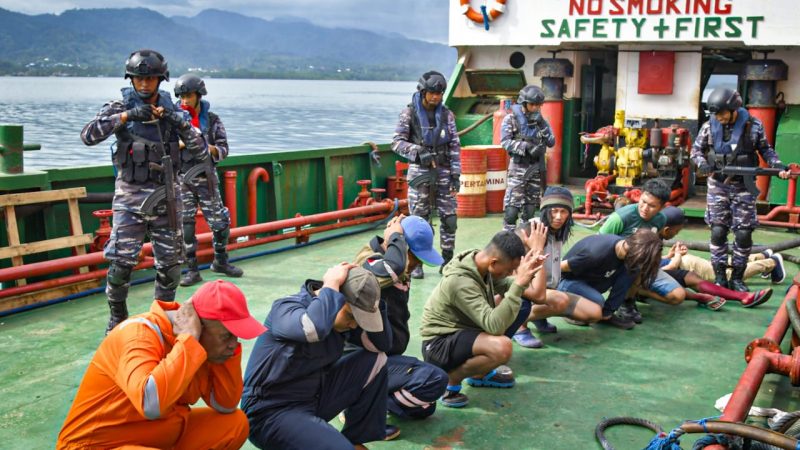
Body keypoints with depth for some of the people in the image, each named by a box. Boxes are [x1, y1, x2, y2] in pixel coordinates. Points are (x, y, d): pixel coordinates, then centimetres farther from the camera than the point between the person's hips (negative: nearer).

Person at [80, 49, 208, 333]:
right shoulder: (121, 107, -1)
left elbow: (202, 152, -1)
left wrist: (180, 123, -16)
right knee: (121, 262, -6)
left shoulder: (173, 111, 4)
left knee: (170, 262, 6)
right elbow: (88, 136, -15)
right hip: (130, 197, -2)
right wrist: (126, 116, -24)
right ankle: (118, 317, 16)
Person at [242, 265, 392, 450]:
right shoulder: (287, 308, -21)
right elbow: (315, 328, -44)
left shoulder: (341, 315, 1)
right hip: (272, 412, -8)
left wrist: (373, 300, -13)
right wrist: (331, 285, -28)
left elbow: (382, 344, -2)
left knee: (375, 360, 0)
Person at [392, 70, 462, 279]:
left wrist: (455, 173, 0)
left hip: (443, 172, 3)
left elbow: (455, 146, 7)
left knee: (449, 218, 0)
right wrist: (418, 152, -19)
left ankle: (447, 261, 12)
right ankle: (416, 263, 9)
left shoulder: (446, 114, 6)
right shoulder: (409, 113, -2)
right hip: (419, 172, -2)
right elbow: (397, 142, -4)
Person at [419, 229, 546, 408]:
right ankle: (451, 379, -6)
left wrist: (527, 272, -14)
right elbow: (495, 325, -36)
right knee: (502, 347, -35)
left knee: (520, 303, 7)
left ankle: (481, 372, 12)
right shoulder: (461, 282, -31)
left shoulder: (480, 260, -6)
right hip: (440, 344, -9)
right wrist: (519, 283, -37)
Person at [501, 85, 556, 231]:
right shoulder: (511, 119, -3)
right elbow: (505, 142, -10)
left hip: (536, 168, 5)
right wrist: (525, 146, -22)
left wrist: (542, 126, -8)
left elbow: (552, 142, 7)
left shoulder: (540, 120, 10)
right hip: (518, 167, -5)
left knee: (531, 205, 11)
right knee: (512, 204, -11)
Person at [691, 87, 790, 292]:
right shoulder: (709, 126, -4)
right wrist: (702, 163, -14)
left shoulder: (753, 125, -6)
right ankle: (719, 277, 8)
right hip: (718, 185, 1)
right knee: (718, 231, -2)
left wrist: (779, 167, -10)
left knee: (744, 234, 0)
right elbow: (696, 149, 7)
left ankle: (737, 278, 13)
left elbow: (765, 150, 4)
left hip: (743, 187, 0)